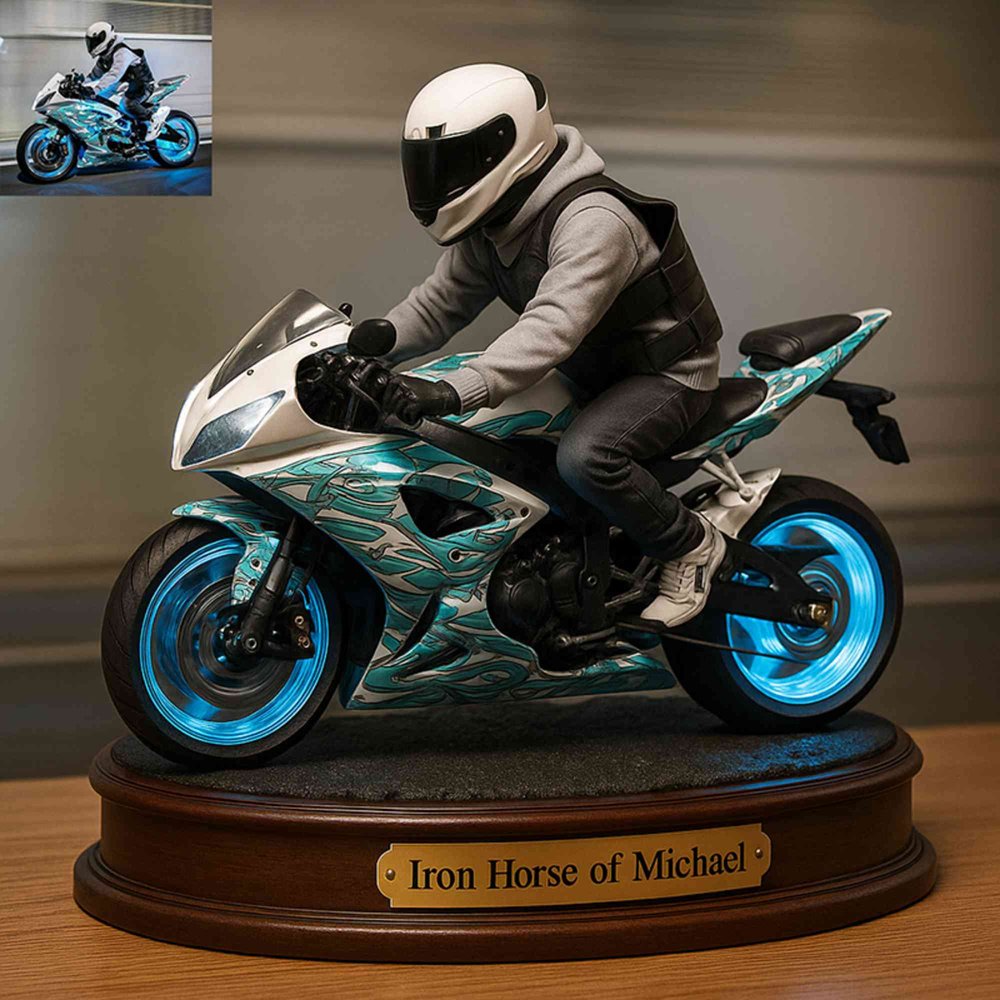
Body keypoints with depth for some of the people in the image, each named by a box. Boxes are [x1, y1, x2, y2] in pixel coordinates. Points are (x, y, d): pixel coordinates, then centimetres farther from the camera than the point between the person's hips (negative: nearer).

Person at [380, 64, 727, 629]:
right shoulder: (493, 227, -1)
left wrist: (455, 392, -56)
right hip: (593, 370, 10)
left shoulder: (592, 223, -32)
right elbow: (442, 302, 7)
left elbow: (552, 328, -45)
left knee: (584, 456, -36)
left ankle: (691, 544, -10)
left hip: (668, 373, -10)